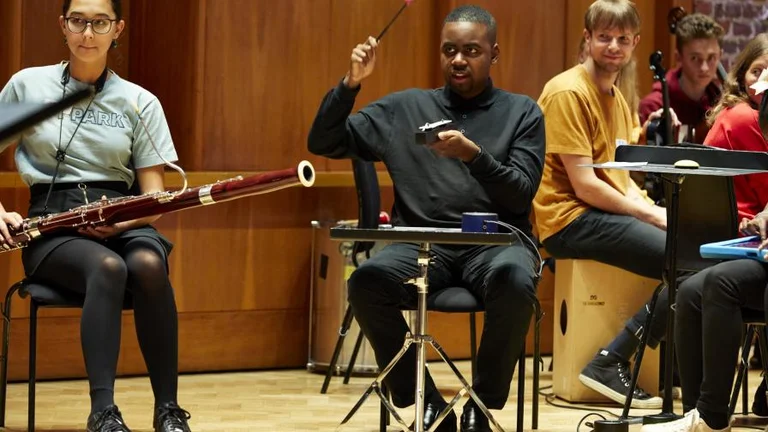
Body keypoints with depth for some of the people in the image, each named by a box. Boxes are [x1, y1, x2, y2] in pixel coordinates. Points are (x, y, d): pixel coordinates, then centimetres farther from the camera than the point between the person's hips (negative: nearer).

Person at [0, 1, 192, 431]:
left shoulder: (141, 103, 9)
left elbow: (153, 195, 7)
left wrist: (122, 222, -14)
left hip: (123, 223, 2)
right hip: (53, 225, -2)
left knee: (148, 265, -36)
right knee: (108, 267, -38)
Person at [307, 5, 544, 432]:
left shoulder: (522, 112, 11)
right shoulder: (404, 107, 15)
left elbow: (521, 195, -2)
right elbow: (323, 143, 12)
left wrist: (475, 156, -20)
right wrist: (350, 84, -2)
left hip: (494, 241, -1)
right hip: (422, 241, 2)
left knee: (514, 280, -38)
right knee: (368, 280, -32)